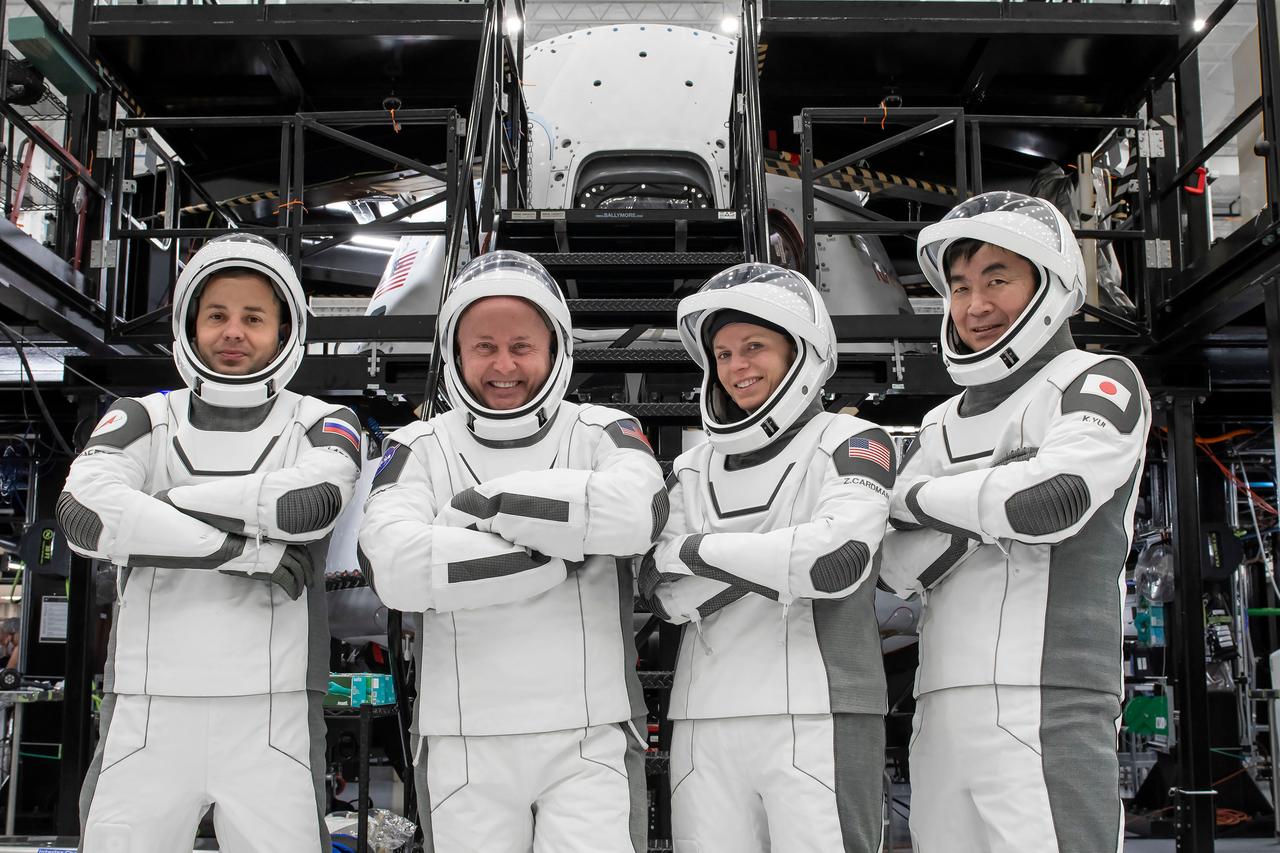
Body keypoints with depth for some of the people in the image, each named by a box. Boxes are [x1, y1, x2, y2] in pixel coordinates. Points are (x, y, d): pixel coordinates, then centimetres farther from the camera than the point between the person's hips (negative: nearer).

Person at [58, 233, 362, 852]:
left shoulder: (320, 424, 8)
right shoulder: (144, 419, 10)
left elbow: (312, 499, -16)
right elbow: (84, 512, -11)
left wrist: (176, 499, -7)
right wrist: (244, 550, -13)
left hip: (270, 714, -1)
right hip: (148, 709, 1)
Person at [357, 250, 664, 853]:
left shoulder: (601, 433, 5)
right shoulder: (420, 448, 4)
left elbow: (639, 512, -19)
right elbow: (392, 566, -15)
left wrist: (483, 503, -14)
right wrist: (562, 555, -15)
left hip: (590, 740, -1)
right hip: (463, 743, 1)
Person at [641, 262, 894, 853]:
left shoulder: (850, 443, 3)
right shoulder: (694, 468, 15)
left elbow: (838, 559, -15)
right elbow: (662, 593, 2)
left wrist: (694, 550, -6)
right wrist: (780, 556, -11)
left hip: (816, 720, -4)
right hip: (704, 728, 4)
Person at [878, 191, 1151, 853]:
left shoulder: (1100, 382, 4)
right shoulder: (943, 425, 20)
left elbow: (1053, 499, -16)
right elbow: (898, 567, 9)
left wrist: (915, 497, -1)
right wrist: (987, 506, -9)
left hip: (1046, 706, -5)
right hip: (942, 716, 6)